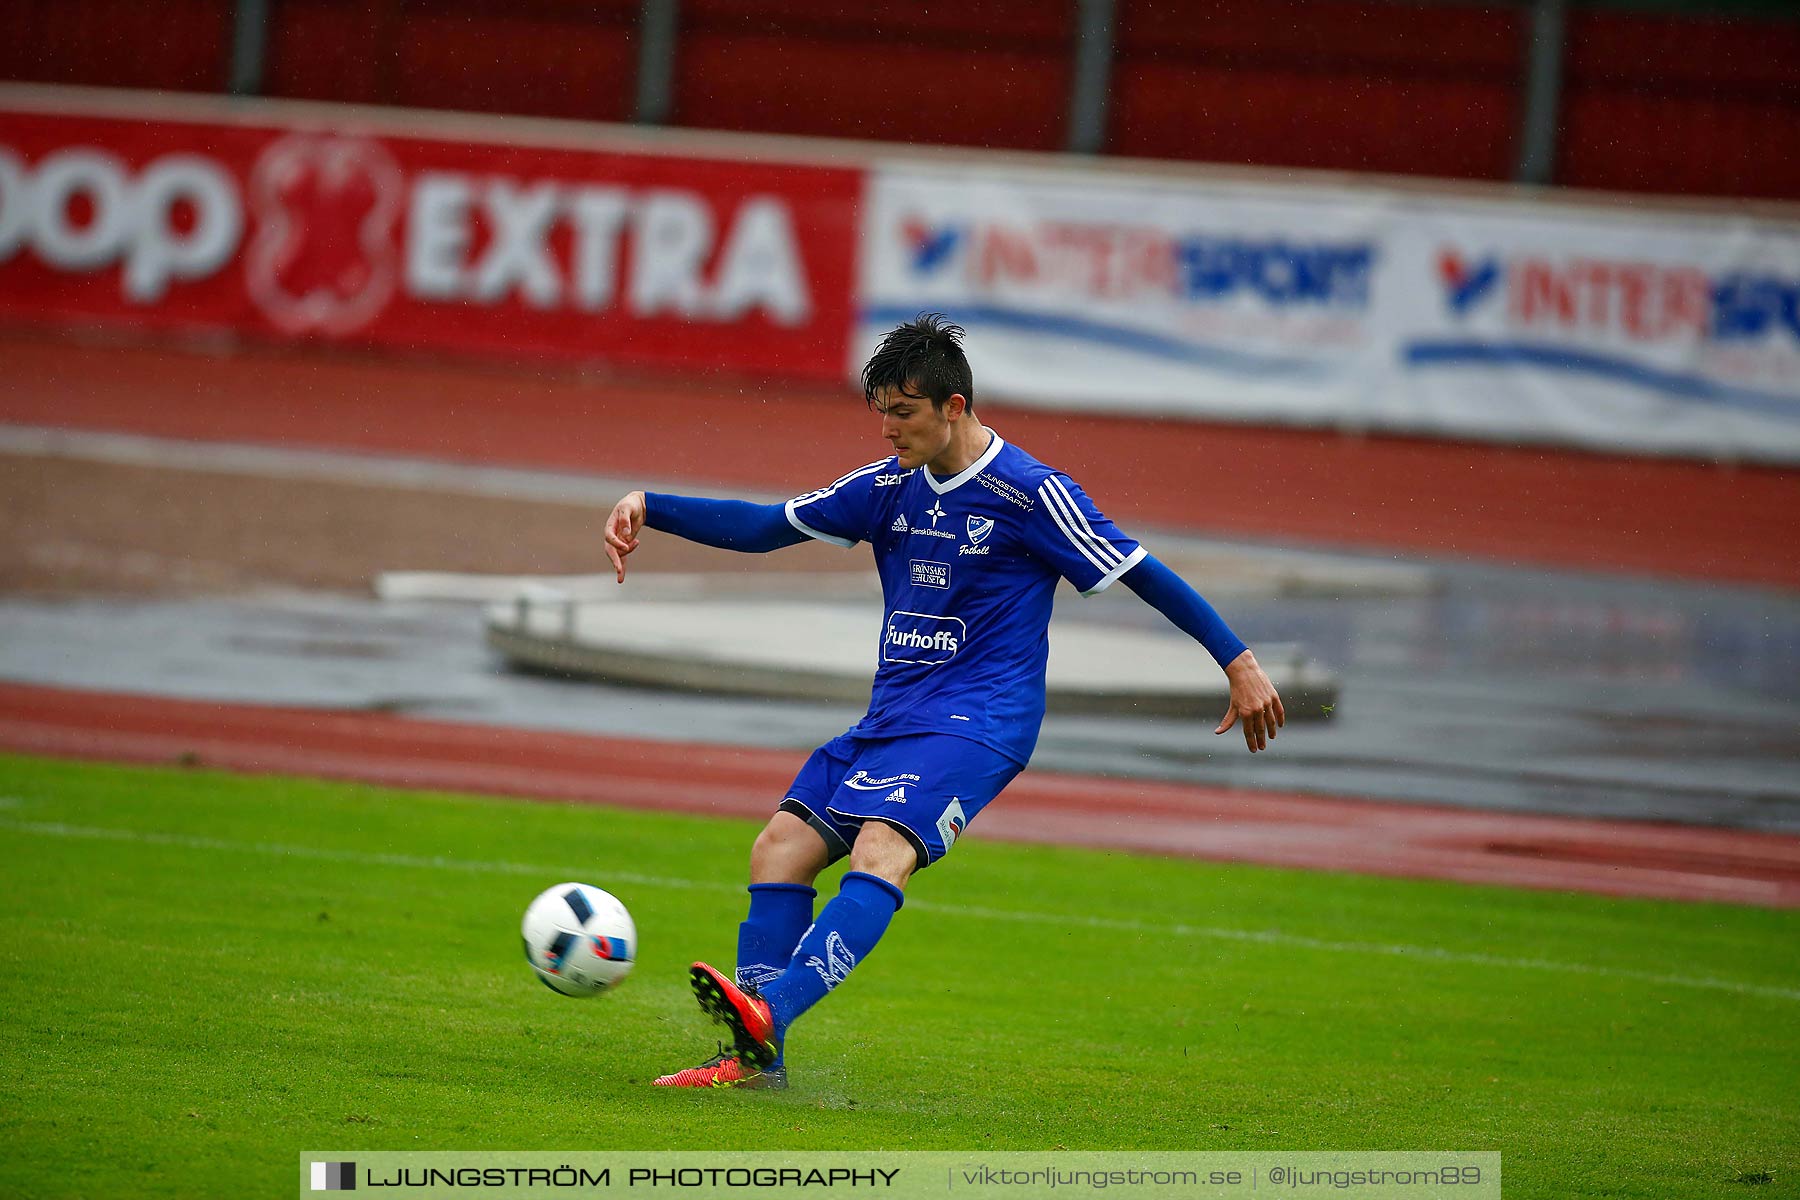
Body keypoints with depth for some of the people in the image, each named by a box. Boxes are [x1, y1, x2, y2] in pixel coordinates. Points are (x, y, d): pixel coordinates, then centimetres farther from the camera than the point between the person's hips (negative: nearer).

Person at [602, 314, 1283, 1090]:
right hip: (890, 717, 7)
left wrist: (1238, 661, -5)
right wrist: (649, 508, 4)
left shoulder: (1031, 493, -8)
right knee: (781, 845, -8)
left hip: (977, 721, -7)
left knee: (881, 851, -29)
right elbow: (764, 527, 14)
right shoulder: (890, 486, 11)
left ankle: (769, 1012, -48)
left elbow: (1142, 574, -3)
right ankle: (756, 1057, -6)